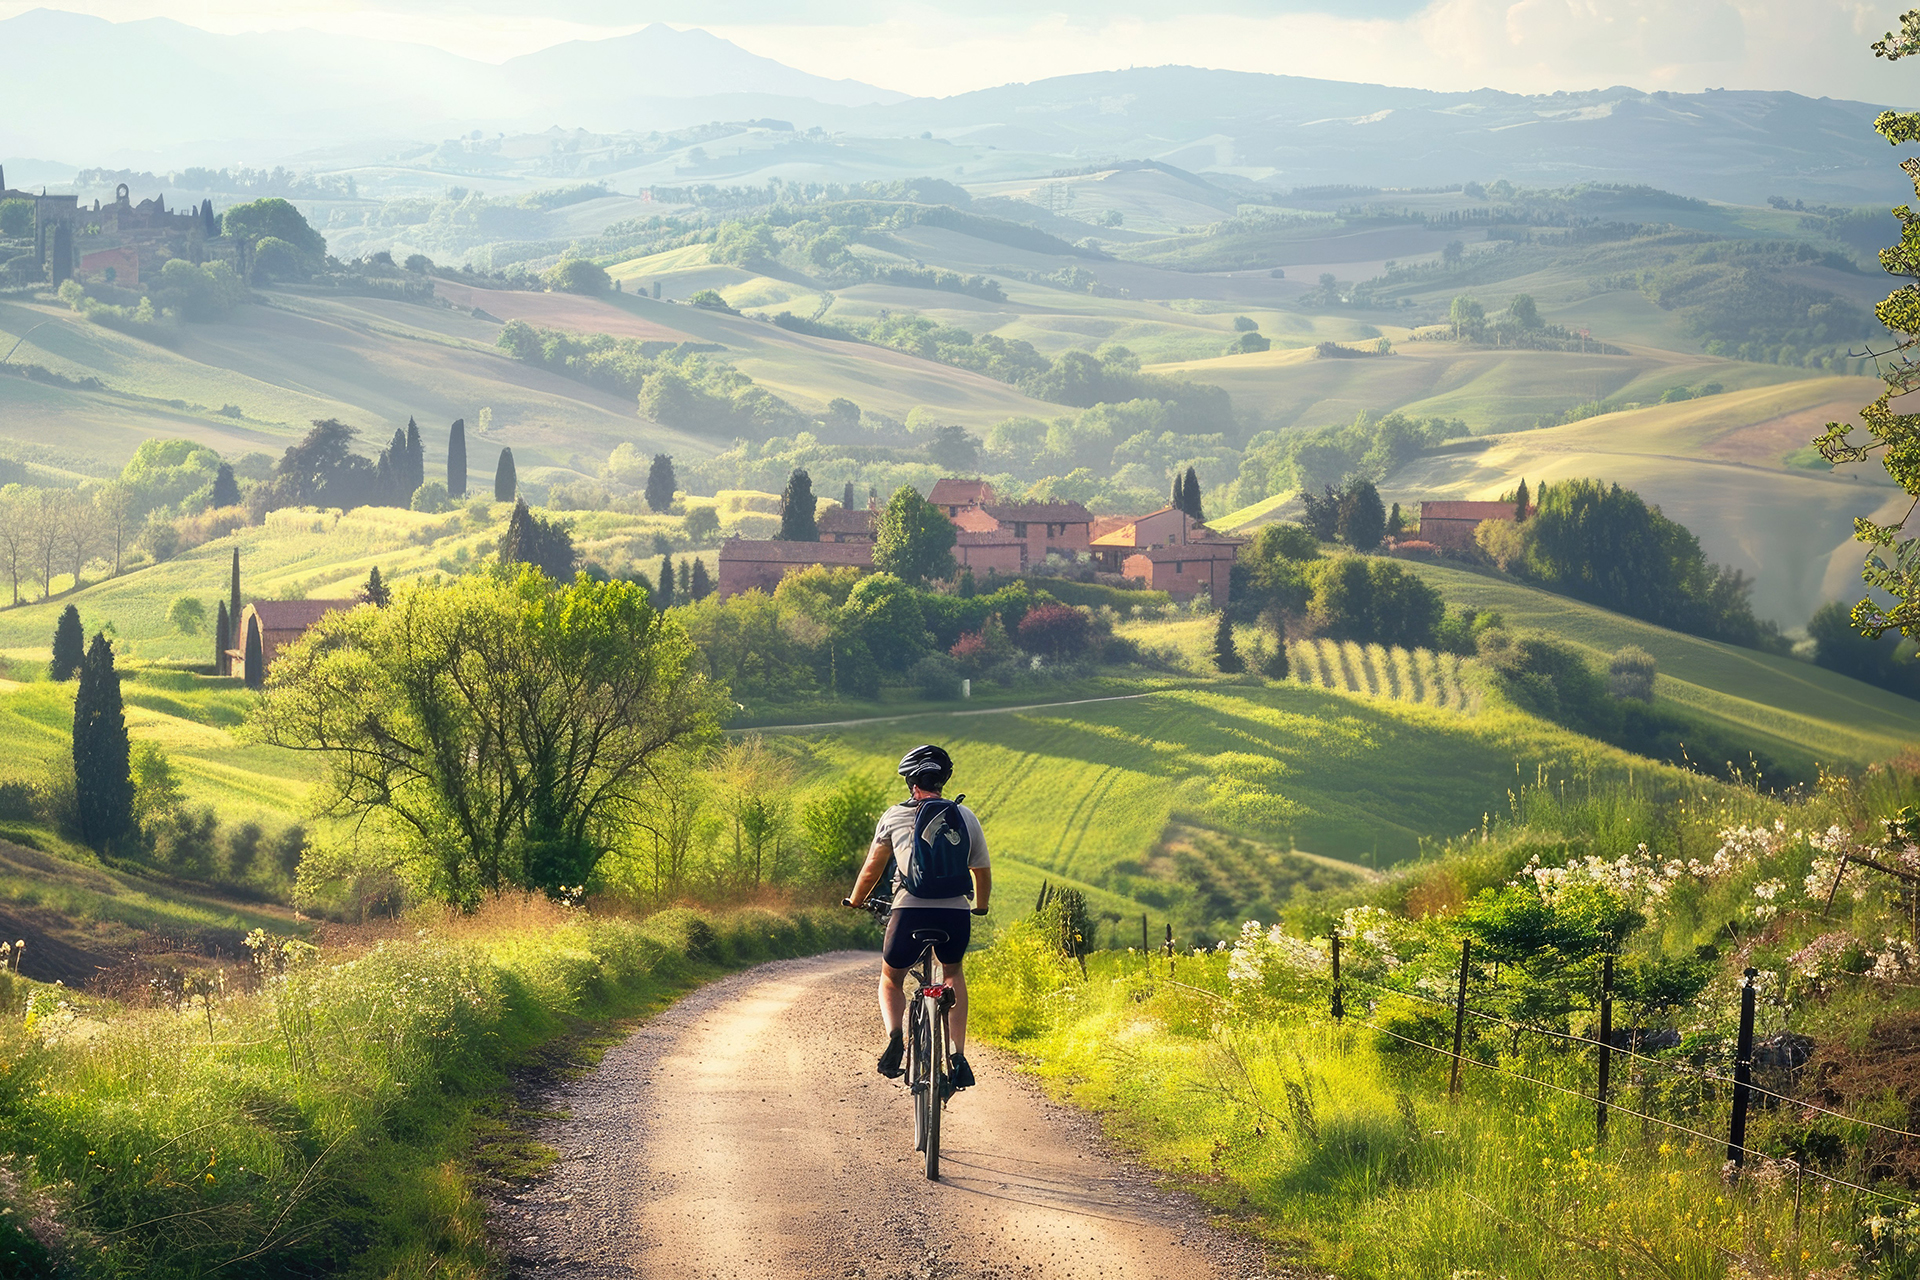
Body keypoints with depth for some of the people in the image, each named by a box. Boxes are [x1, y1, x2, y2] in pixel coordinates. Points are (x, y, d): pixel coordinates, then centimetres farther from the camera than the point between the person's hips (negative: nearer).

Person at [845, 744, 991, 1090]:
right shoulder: (965, 817, 15)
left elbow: (872, 869, 15)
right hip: (956, 913, 1)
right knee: (953, 972, 31)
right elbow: (983, 873, 21)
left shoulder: (894, 816, 11)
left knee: (890, 980, 25)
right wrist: (980, 906, 41)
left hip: (910, 911, -1)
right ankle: (958, 1056, 15)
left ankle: (894, 1036, -5)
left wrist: (855, 901, 35)